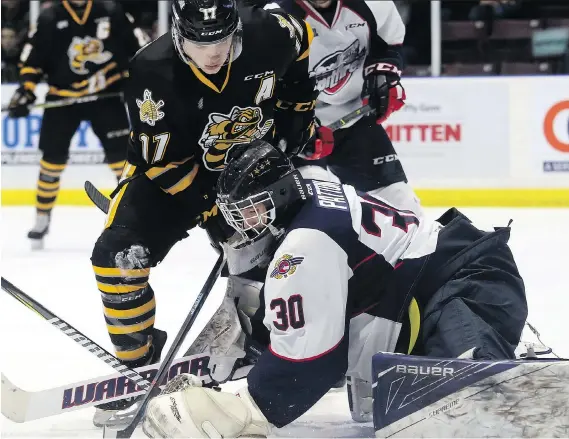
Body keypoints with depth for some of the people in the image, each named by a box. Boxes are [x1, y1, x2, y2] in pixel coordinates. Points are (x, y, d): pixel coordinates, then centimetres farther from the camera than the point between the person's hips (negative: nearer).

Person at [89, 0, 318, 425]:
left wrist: (297, 111, 0)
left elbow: (305, 45, 2)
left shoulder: (269, 34, -24)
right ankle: (140, 370, -4)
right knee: (118, 255, -18)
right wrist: (215, 210, -23)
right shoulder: (154, 72, -30)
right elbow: (162, 161, -22)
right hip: (174, 167, -3)